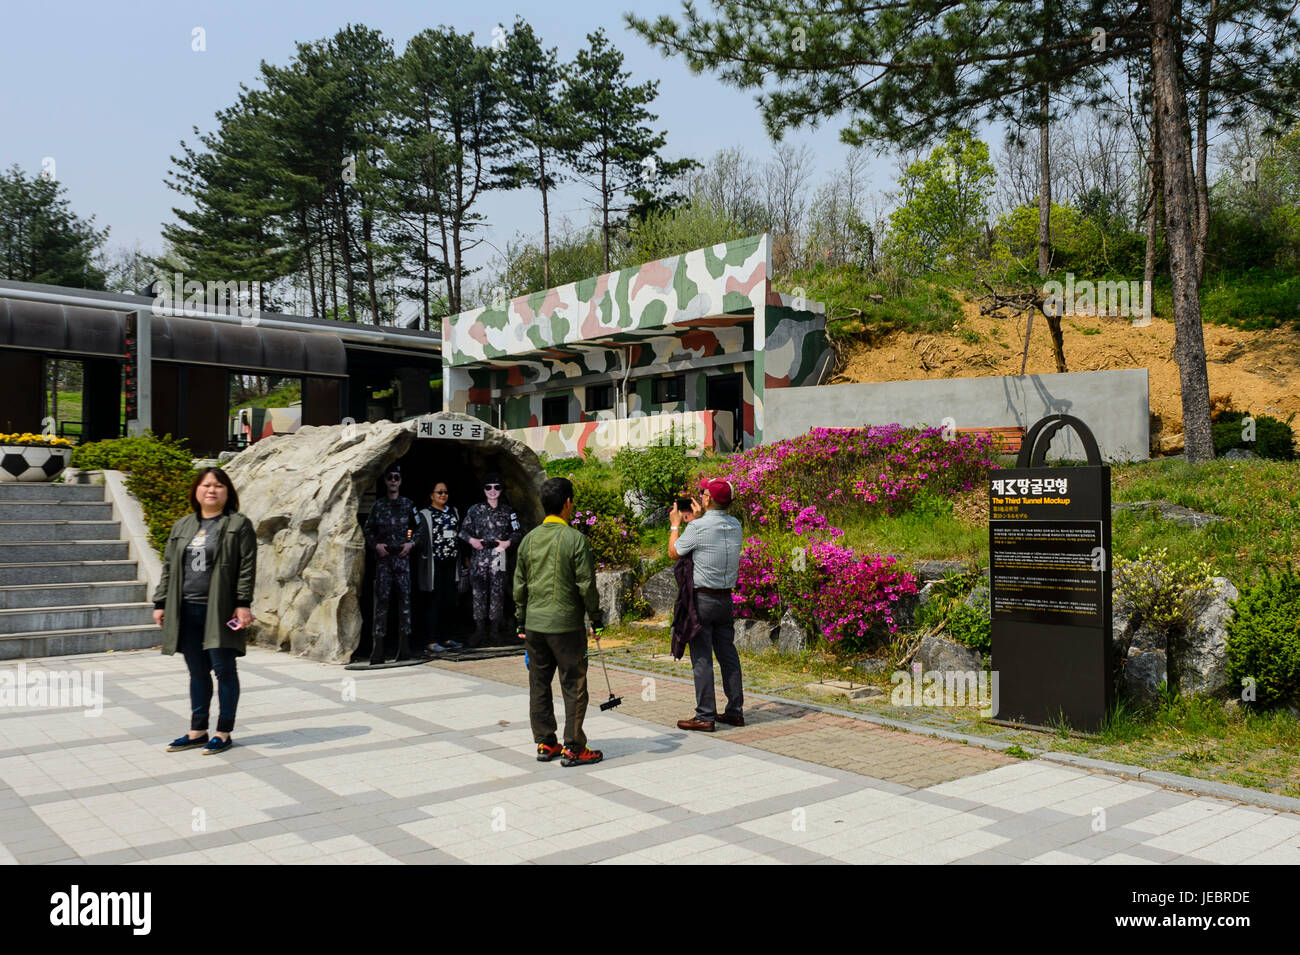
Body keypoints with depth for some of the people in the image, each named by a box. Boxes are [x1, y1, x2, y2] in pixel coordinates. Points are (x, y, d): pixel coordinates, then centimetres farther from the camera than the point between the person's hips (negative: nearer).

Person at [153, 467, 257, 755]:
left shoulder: (239, 525, -2)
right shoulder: (182, 526, 15)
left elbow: (247, 568, -8)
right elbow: (169, 568, 17)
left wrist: (243, 604, -14)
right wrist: (160, 604, 11)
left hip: (219, 610, -5)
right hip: (187, 612, 6)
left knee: (223, 669, 1)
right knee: (197, 672, 13)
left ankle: (224, 732, 11)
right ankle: (197, 731, 23)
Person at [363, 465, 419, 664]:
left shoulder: (408, 504, 9)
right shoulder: (378, 504, 8)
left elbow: (417, 528, 12)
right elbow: (368, 529, 11)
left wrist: (411, 543, -3)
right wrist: (376, 545, -4)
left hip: (402, 556, 1)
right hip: (383, 557, 0)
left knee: (405, 599, 0)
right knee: (381, 599, -4)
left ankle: (404, 647, 5)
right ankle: (378, 649, -4)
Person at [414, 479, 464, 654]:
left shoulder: (454, 512, 16)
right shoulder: (424, 515, -1)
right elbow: (420, 538, -11)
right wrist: (413, 539, -31)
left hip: (451, 564, 5)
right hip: (434, 565, -5)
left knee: (450, 602, 6)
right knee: (435, 602, -3)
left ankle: (446, 638, 16)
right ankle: (433, 641, 2)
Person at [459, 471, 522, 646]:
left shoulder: (508, 511, 9)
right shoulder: (475, 510, 9)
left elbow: (518, 532, 12)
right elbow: (463, 529, 11)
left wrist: (508, 542, -5)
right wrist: (471, 540, -6)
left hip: (498, 555, 0)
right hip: (479, 557, 0)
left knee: (497, 593, 0)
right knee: (479, 593, -1)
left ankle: (495, 628, 10)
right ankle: (480, 631, 4)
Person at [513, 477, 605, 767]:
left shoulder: (529, 538, 5)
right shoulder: (575, 539, -11)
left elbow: (520, 584, 10)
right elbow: (586, 584, -11)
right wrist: (596, 617, 1)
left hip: (534, 624, 6)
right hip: (566, 624, -5)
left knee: (539, 686, 13)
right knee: (573, 687, 3)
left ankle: (545, 744, 20)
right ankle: (572, 748, 6)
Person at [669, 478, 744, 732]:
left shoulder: (698, 528, -16)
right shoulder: (735, 526, 4)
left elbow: (674, 553, -1)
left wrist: (675, 524, 13)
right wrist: (698, 519, 27)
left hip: (702, 598, -6)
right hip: (726, 598, 7)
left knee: (702, 658, -2)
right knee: (728, 654, 13)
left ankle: (705, 716, 0)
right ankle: (735, 711, 19)